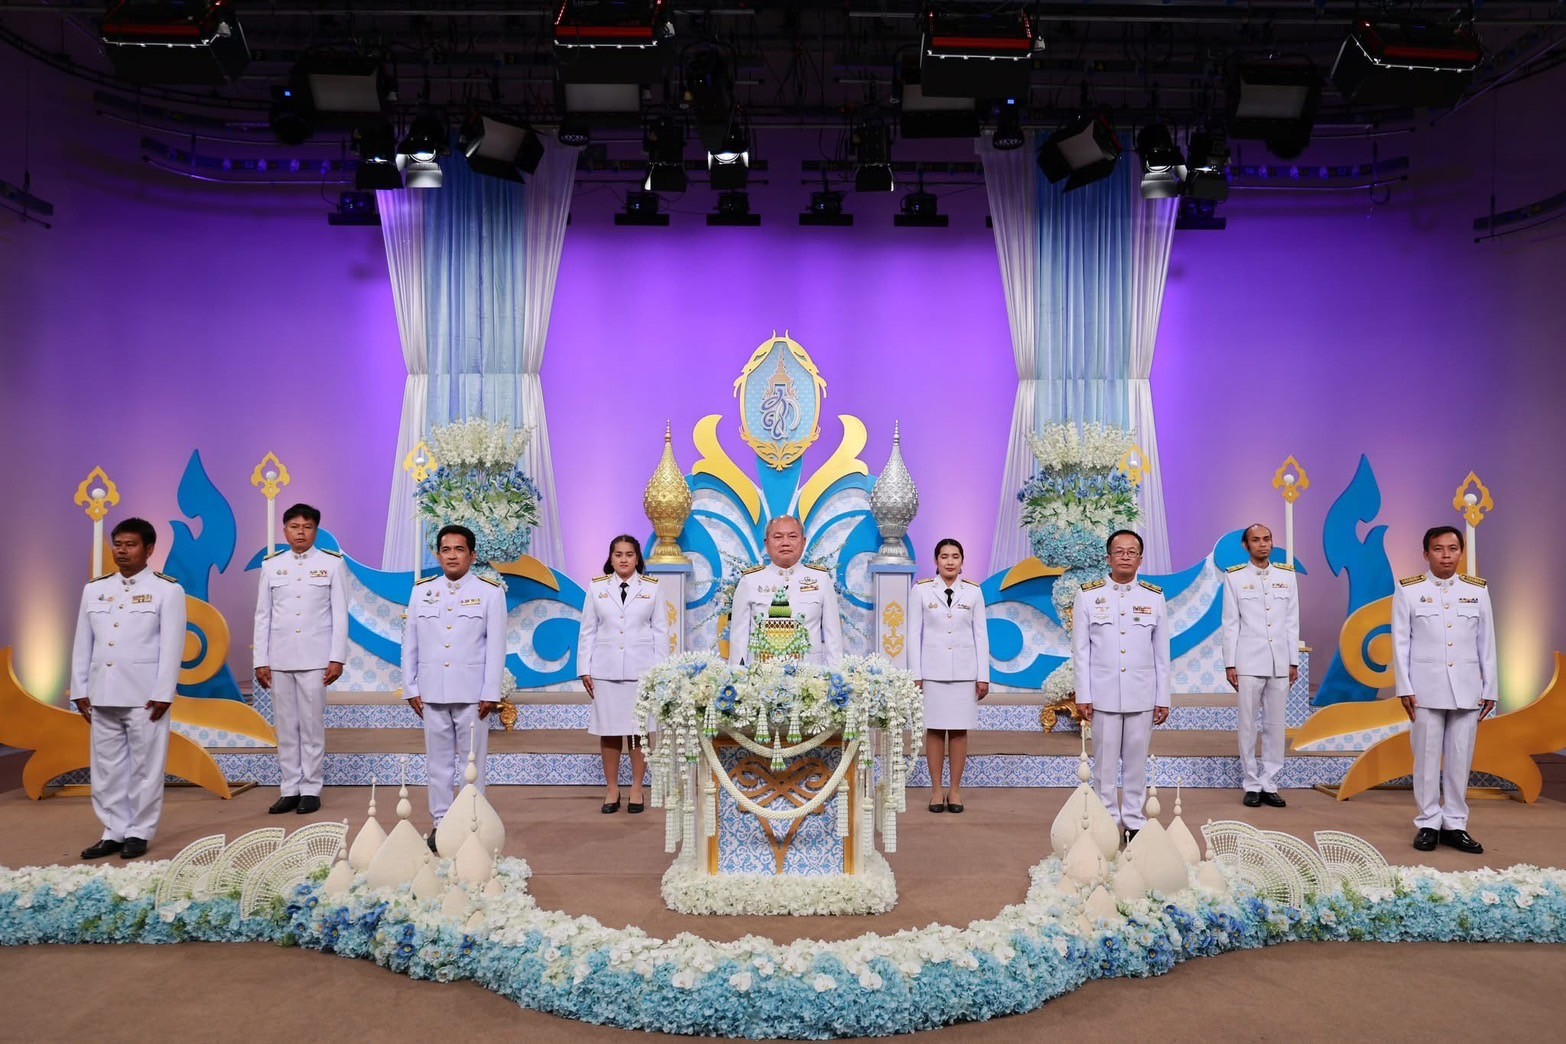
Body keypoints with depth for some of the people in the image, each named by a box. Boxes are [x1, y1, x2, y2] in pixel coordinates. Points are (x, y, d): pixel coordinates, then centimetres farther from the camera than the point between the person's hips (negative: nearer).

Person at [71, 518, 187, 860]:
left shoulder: (167, 589, -1)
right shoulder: (94, 590, 13)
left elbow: (172, 646, -6)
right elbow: (83, 644, 13)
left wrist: (163, 694, -11)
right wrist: (79, 690, 8)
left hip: (145, 695, -5)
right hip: (103, 695, 5)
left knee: (144, 766, 1)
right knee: (107, 767, 8)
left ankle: (140, 832, 10)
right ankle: (114, 831, 17)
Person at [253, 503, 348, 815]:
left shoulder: (331, 563, 1)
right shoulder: (271, 565, 8)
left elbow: (340, 614, 0)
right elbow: (263, 616, 9)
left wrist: (337, 658, -6)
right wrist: (260, 661, 4)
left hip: (315, 658, -3)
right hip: (279, 658, 3)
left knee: (312, 725, 0)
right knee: (285, 726, 6)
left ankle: (310, 789, 8)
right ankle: (290, 789, 13)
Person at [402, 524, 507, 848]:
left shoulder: (490, 592, 1)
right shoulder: (421, 591, 10)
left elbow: (496, 646, -2)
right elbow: (410, 643, 11)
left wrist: (491, 693, -7)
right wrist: (410, 688, 6)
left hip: (471, 693, -3)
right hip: (432, 693, 3)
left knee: (472, 761, 2)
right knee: (438, 761, 8)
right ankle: (441, 823, 17)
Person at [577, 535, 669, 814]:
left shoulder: (651, 588, 5)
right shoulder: (597, 587, 6)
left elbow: (661, 631, 5)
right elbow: (588, 631, 7)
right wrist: (585, 669, 3)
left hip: (641, 670, -1)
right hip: (605, 670, 1)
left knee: (639, 731, 2)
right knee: (609, 731, 3)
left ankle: (636, 790, 13)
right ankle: (611, 789, 14)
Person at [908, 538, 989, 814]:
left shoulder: (973, 591, 4)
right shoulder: (921, 590, 1)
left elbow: (981, 634, 5)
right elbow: (914, 633, 2)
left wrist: (983, 675, 1)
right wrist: (915, 674, -2)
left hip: (964, 671, 1)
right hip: (932, 669, -1)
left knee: (960, 729, 3)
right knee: (934, 729, 2)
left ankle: (955, 789, 12)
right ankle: (936, 789, 11)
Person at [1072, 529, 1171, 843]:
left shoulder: (1155, 597, 5)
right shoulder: (1088, 595, 1)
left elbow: (1162, 653, 6)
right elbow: (1080, 650, 1)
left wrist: (1163, 699, 4)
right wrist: (1082, 696, -2)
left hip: (1142, 696, 1)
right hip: (1103, 695, -1)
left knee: (1136, 762, 7)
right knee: (1105, 762, 4)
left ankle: (1134, 821, 17)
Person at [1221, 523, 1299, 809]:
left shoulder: (1287, 576, 8)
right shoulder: (1235, 578, 1)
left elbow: (1292, 622, 9)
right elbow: (1230, 624, 1)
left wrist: (1294, 661, 7)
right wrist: (1229, 664, -3)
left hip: (1279, 662, 2)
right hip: (1249, 662, -2)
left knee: (1275, 724, 5)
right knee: (1248, 724, 1)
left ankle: (1270, 784, 13)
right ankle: (1252, 785, 9)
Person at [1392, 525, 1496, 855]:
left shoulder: (1478, 589, 7)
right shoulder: (1408, 590, 0)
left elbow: (1486, 643, 8)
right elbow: (1400, 642, -1)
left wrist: (1490, 689, 5)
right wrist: (1404, 689, -5)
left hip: (1467, 688, 2)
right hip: (1426, 688, -2)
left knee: (1461, 758, 4)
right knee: (1427, 758, 2)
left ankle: (1455, 824, 14)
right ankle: (1428, 824, 10)